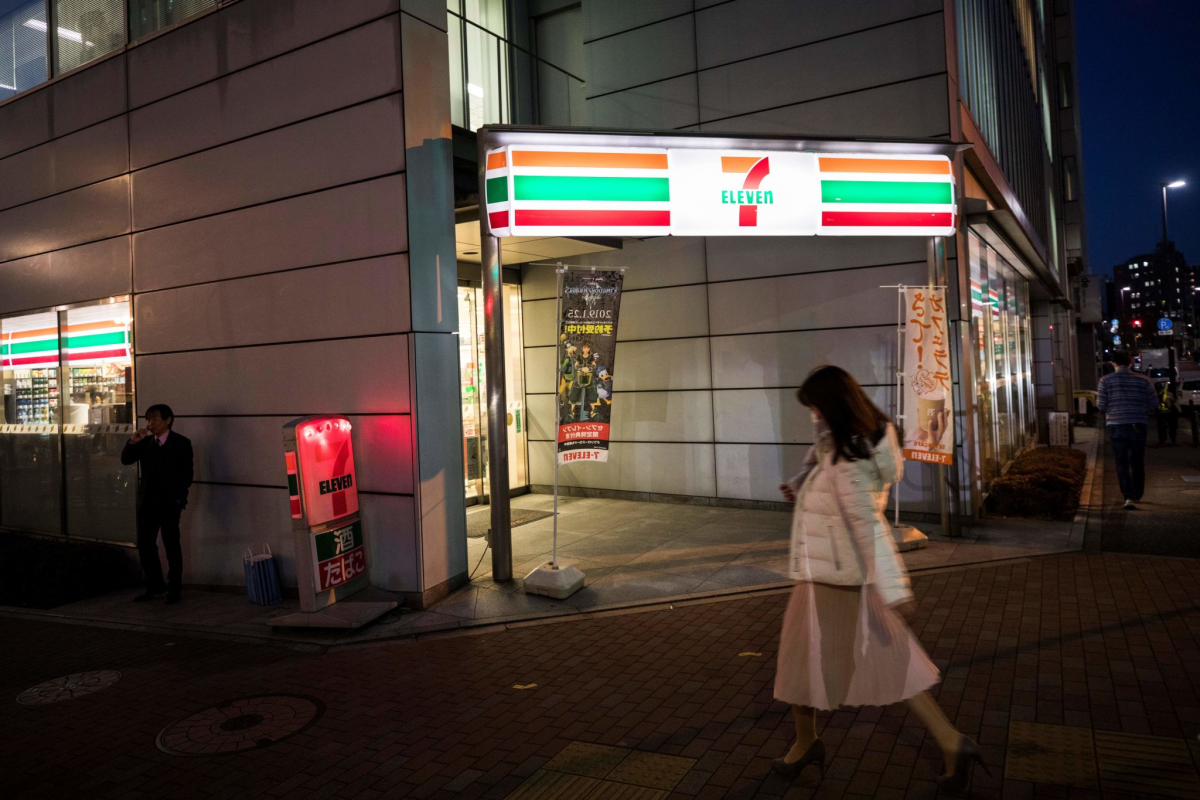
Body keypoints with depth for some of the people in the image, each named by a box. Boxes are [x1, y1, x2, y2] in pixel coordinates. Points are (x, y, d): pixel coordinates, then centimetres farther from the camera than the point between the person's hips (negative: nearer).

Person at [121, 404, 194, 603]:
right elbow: (126, 460, 4)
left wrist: (178, 497, -12)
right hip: (147, 501, 5)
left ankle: (174, 588, 12)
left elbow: (187, 475, -6)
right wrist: (132, 442, -10)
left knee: (171, 544, 2)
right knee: (144, 544, 8)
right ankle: (154, 585, 21)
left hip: (169, 502, -5)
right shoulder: (145, 443, 10)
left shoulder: (181, 443, -4)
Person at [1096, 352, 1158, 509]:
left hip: (1116, 426, -2)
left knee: (1121, 464, 2)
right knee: (1137, 462, 16)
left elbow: (1101, 405, -5)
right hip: (1138, 426, 2)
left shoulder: (1105, 381, -4)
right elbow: (1154, 404, 2)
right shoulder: (1143, 380, 0)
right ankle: (1137, 496, 28)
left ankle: (1129, 497, -10)